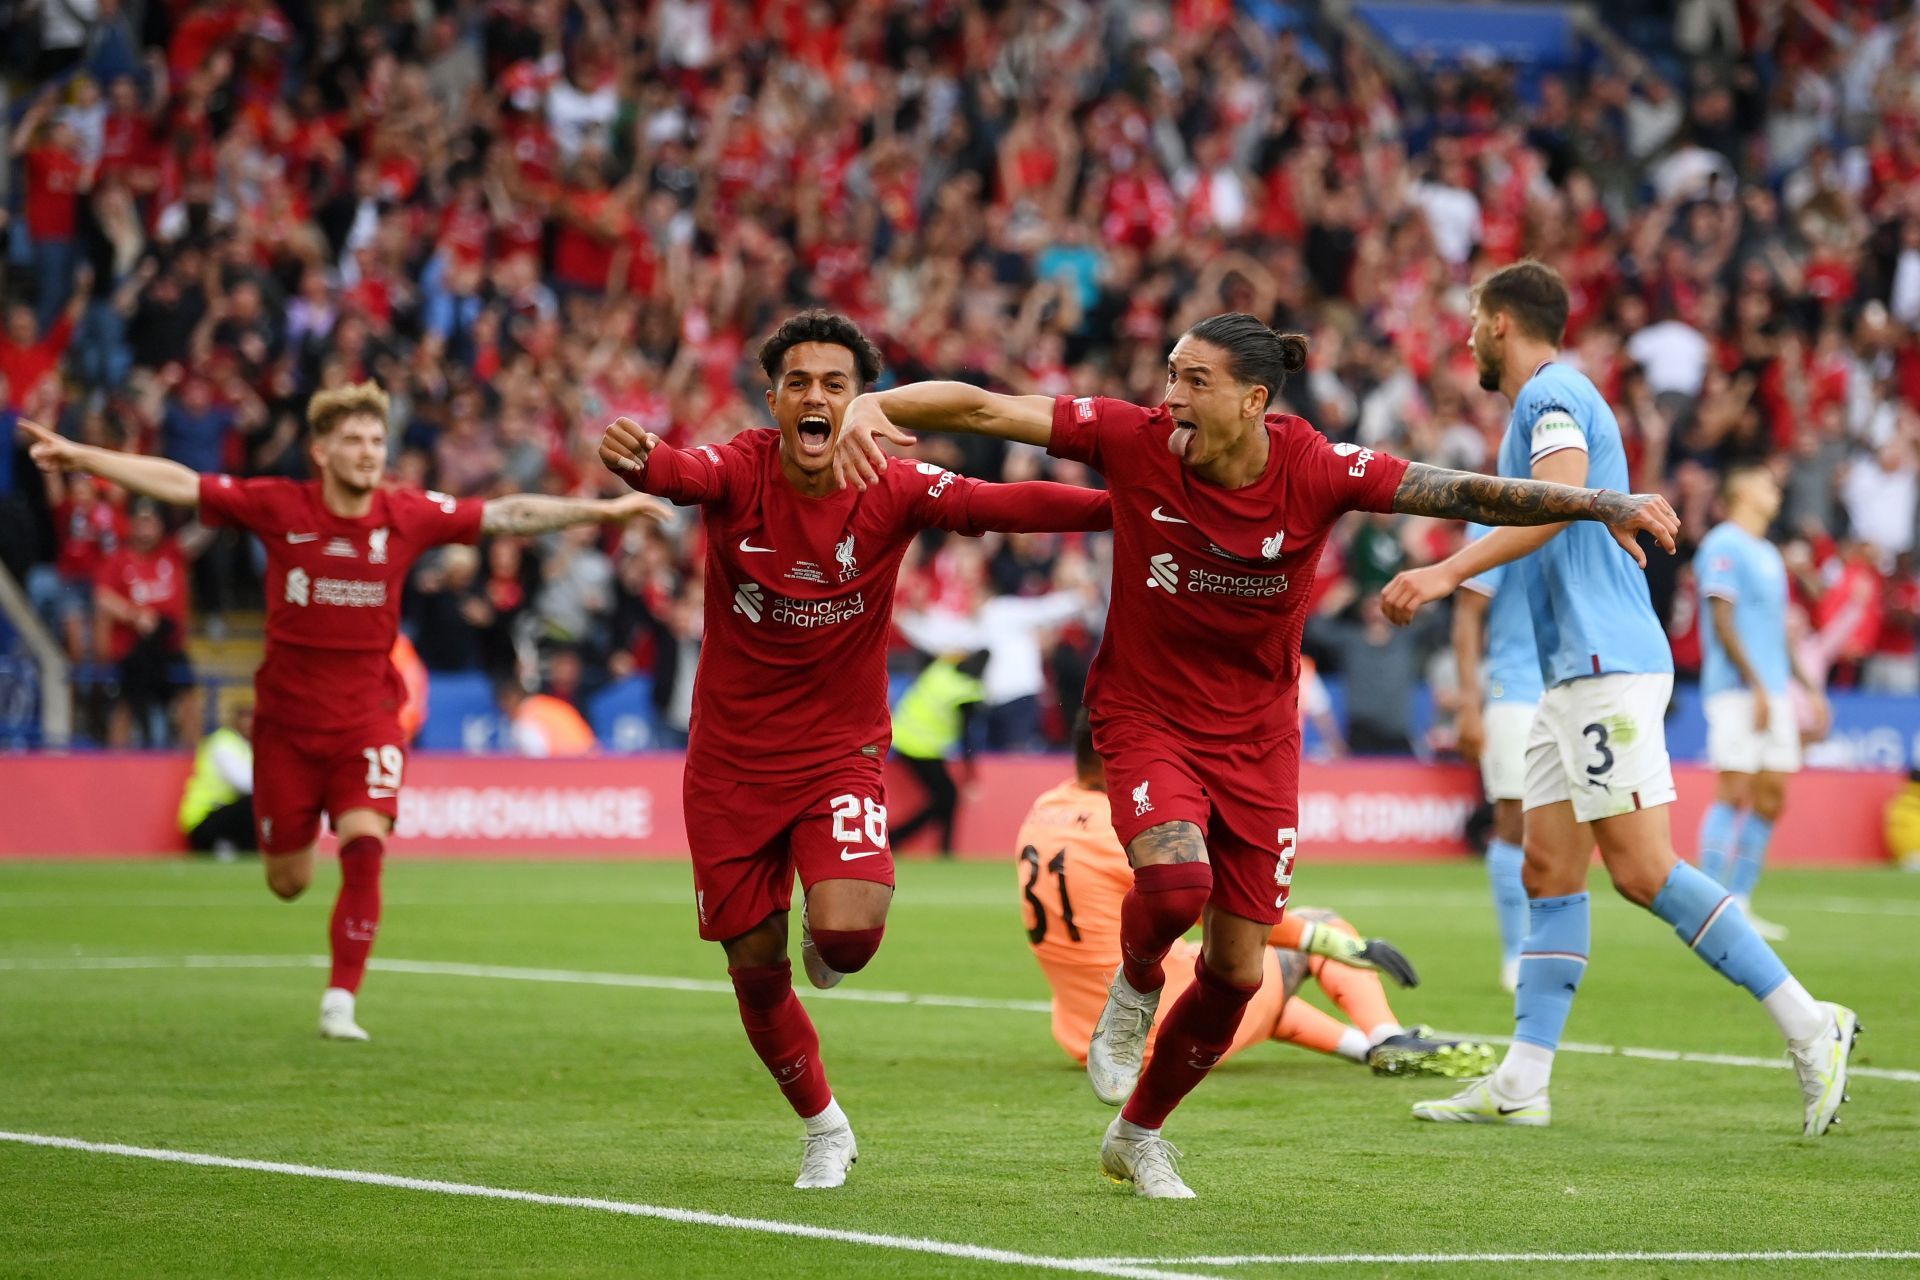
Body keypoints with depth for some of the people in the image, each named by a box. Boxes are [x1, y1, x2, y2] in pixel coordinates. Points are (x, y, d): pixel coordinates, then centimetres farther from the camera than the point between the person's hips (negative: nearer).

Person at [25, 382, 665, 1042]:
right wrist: (79, 456, -15)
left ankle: (340, 1003, -12)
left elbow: (508, 514, -3)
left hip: (367, 717, 0)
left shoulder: (409, 516, -6)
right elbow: (178, 484, -10)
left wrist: (602, 511, -8)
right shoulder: (279, 506, -9)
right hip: (287, 718, 0)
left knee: (364, 848, -21)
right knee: (288, 883, 9)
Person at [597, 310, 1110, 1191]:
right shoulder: (741, 473, -13)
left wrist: (1117, 507, -40)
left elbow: (998, 504, -25)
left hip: (840, 748, -1)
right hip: (732, 755, 1)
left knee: (848, 934, -24)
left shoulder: (890, 491, -12)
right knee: (753, 962, 7)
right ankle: (823, 1126, 32)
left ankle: (824, 939, 15)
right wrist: (633, 460, -60)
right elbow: (684, 474, -35)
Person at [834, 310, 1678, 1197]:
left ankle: (1136, 1135, 29)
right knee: (1176, 879, -31)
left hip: (1257, 736, 2)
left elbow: (1464, 494, -18)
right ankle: (1134, 991, 6)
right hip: (1146, 716, -2)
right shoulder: (1136, 441, -16)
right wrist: (871, 406, -31)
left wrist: (1600, 505, -27)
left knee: (1237, 970, 5)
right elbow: (984, 409, -17)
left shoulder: (1314, 471, -16)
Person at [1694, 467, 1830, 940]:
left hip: (1772, 690, 9)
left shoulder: (1768, 554, 21)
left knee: (1769, 798, 5)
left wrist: (1809, 688, 22)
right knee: (1734, 793, -12)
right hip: (1737, 689, -9)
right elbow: (1723, 622, -13)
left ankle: (1739, 903, 10)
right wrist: (1757, 685, -18)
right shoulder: (1723, 546, -6)